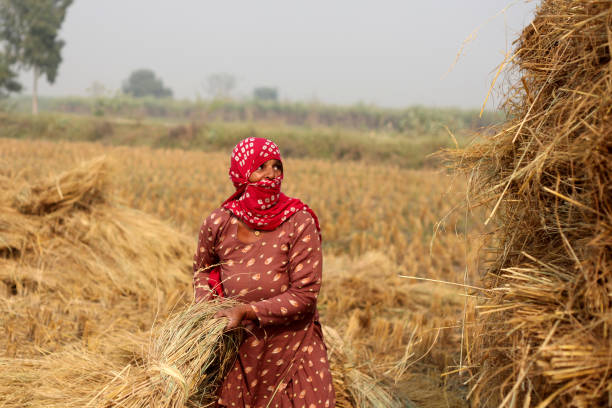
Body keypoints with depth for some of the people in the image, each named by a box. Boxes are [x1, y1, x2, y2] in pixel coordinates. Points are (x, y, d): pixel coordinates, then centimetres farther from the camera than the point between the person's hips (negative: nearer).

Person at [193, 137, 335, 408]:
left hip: (293, 345, -2)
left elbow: (305, 295, -16)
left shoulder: (300, 223, -15)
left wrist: (248, 311, -22)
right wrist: (204, 300, -4)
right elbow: (202, 268, 15)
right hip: (239, 352, 2)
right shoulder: (218, 224, -7)